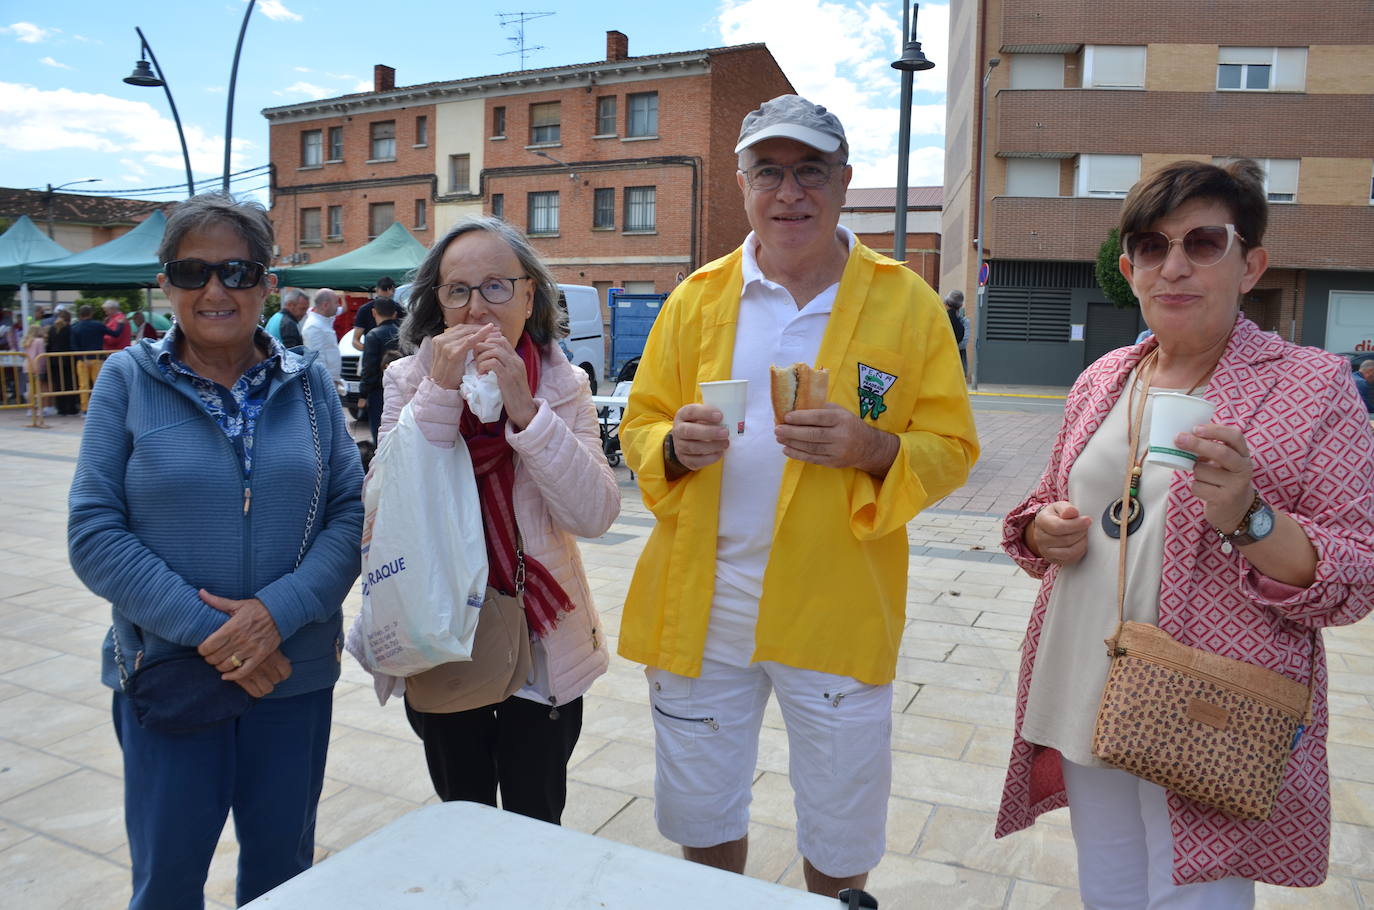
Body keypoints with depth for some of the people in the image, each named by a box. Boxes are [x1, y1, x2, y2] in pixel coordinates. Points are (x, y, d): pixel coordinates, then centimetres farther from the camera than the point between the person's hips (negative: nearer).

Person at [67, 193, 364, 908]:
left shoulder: (307, 384, 1)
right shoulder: (129, 379, -3)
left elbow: (352, 512, -2)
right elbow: (93, 532, -7)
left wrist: (279, 611, -18)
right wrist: (205, 631, -16)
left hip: (296, 674, 2)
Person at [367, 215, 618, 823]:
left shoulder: (563, 386, -6)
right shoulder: (409, 380, -5)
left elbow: (595, 516, -19)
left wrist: (524, 408, -26)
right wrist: (441, 393, -24)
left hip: (543, 645, 0)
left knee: (536, 824, 14)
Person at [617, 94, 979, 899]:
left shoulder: (909, 303, -3)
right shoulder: (697, 297, 4)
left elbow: (951, 448, -3)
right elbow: (640, 425, 6)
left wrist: (877, 449, -24)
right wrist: (675, 444, -17)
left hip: (838, 611, -2)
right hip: (699, 603, 2)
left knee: (841, 841, 16)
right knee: (700, 819, 19)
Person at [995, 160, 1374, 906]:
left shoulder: (1313, 385, -8)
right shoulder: (1101, 379, 6)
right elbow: (1049, 506, 18)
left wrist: (1248, 519, -28)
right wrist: (1043, 530, -5)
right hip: (1085, 707, 5)